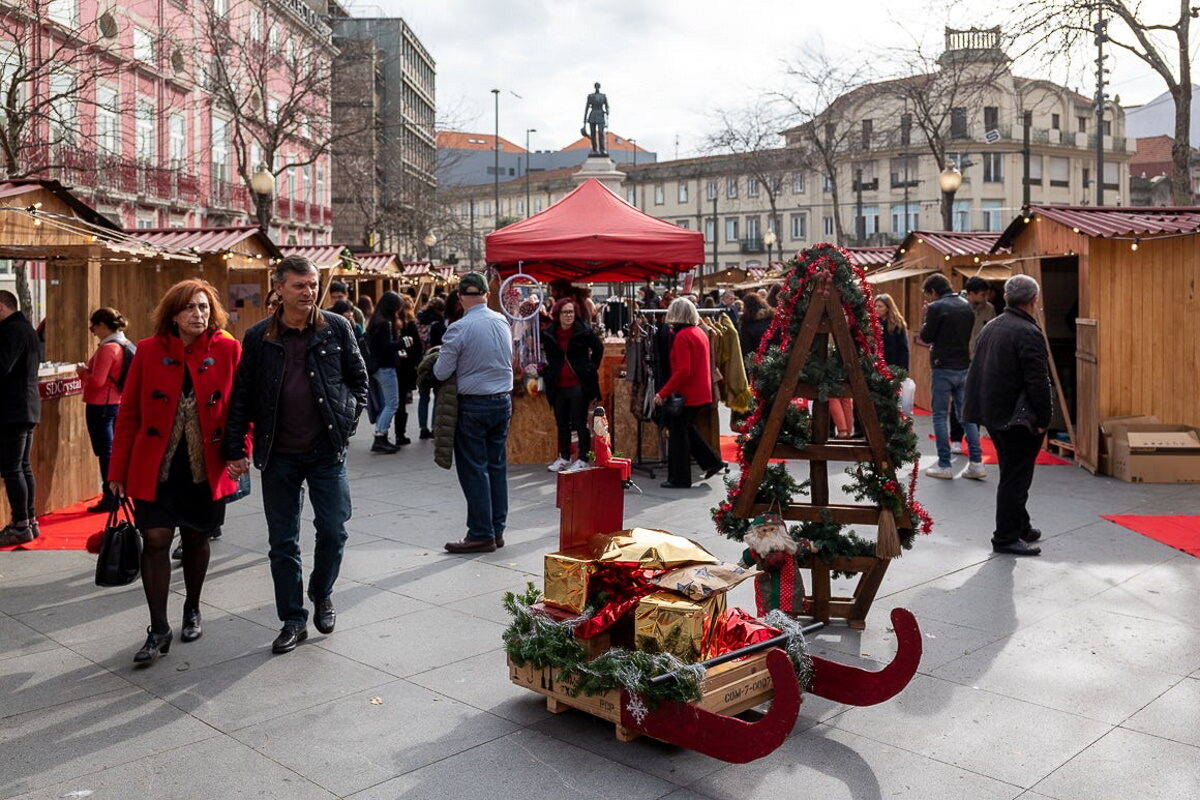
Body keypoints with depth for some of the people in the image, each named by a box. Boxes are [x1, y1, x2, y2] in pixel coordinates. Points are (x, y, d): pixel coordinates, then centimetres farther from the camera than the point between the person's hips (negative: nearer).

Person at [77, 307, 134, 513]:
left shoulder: (108, 348, -18)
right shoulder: (128, 346, 9)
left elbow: (97, 381, -21)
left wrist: (82, 372, -3)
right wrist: (89, 371, 11)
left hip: (101, 406, -9)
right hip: (120, 404, 9)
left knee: (105, 452, -2)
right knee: (114, 450, 15)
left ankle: (110, 499, 2)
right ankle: (118, 495, 21)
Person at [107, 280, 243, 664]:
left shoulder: (228, 350, -4)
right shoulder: (149, 351, -3)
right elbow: (128, 413, 1)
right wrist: (118, 470, 0)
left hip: (206, 469, 1)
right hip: (155, 469, 0)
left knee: (196, 540, 14)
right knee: (155, 540, -5)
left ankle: (192, 610, 36)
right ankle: (158, 630, 7)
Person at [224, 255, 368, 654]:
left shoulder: (337, 328, 0)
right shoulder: (258, 337, 0)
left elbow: (359, 379, 9)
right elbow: (242, 396, 3)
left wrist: (347, 420, -3)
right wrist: (235, 450, 0)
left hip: (327, 450, 0)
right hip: (278, 456, 1)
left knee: (333, 530, 1)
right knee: (282, 542, 7)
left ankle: (321, 593, 29)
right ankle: (293, 620, 20)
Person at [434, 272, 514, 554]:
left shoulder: (458, 329, -15)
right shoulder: (502, 321, 3)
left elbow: (441, 373, -12)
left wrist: (436, 364, 9)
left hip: (473, 406, -6)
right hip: (503, 401, 6)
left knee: (474, 469, 2)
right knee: (497, 466, 12)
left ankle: (481, 534, 5)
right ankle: (497, 529, 19)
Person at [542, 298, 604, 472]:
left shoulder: (584, 332, -8)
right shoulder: (548, 333, 1)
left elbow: (599, 348, 8)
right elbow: (544, 354, 19)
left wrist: (592, 368, 3)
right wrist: (546, 372, 10)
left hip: (579, 385, -4)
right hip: (558, 386, 4)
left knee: (580, 424, 0)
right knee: (562, 424, 14)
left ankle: (583, 459, 9)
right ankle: (563, 458, 25)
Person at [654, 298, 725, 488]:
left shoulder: (682, 336, -17)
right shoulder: (699, 332, 10)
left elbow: (683, 370, -24)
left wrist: (663, 393, -20)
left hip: (687, 394, -9)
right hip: (701, 392, 9)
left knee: (678, 433, 2)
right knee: (685, 428, 23)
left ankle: (679, 478, 9)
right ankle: (712, 461, 22)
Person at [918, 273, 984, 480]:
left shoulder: (936, 307, -12)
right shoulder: (967, 306, 10)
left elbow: (926, 337, -8)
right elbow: (969, 335, 16)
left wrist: (926, 315, 4)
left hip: (943, 368, -6)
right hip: (964, 367, 6)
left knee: (940, 416, 2)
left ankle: (944, 465, 3)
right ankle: (976, 463, 6)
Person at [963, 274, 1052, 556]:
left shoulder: (990, 328, 10)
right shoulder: (1028, 333, -17)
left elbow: (977, 372, 15)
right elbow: (1038, 382, -20)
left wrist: (982, 410, 19)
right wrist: (1043, 419, -11)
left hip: (993, 414, 9)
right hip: (1019, 419, -9)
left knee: (1012, 474, 20)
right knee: (1015, 478, -1)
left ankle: (1021, 527, 32)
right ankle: (1006, 538, 5)